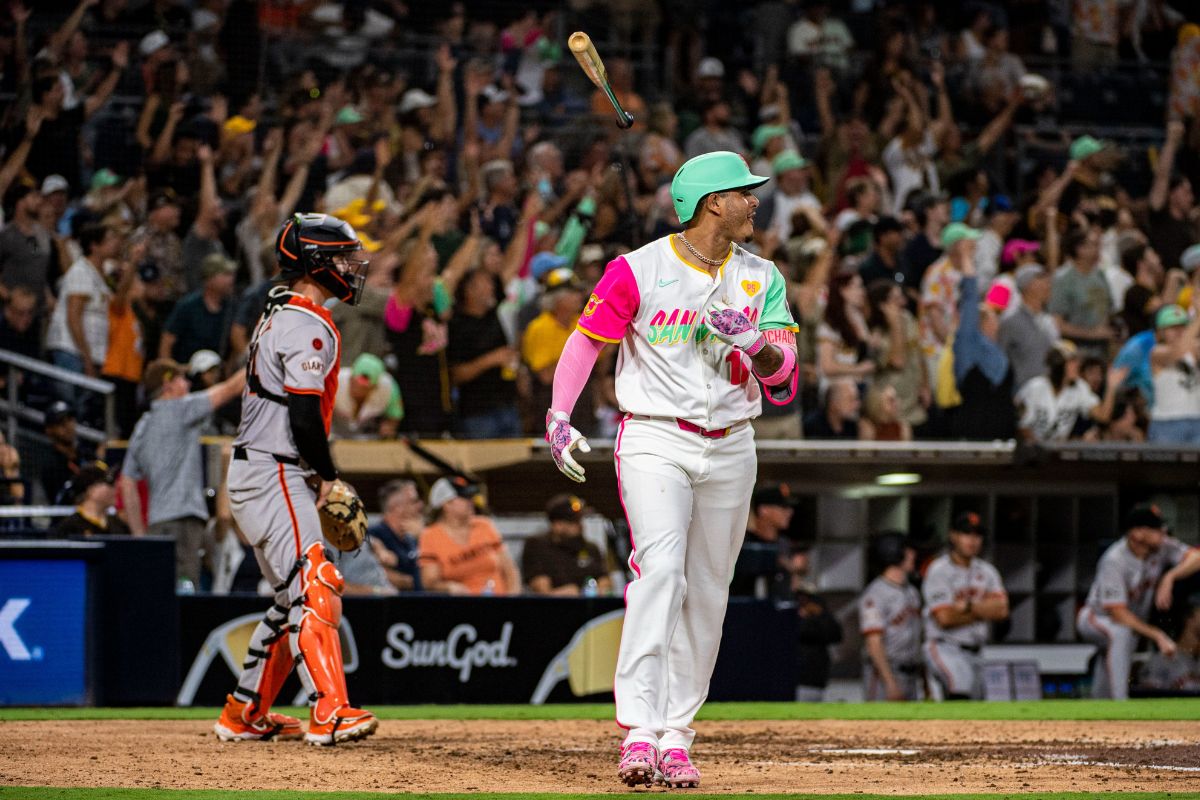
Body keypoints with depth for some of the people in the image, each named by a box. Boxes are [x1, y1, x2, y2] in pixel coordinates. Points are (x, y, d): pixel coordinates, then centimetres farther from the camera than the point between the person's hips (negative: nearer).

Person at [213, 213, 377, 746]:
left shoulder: (277, 316, 18)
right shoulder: (308, 327, -15)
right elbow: (304, 417, -22)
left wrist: (318, 474, 15)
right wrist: (328, 476, -9)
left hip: (251, 476, 10)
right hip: (276, 477, -10)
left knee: (295, 598, 16)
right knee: (314, 590, -18)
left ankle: (245, 714, 21)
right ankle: (329, 712, -29)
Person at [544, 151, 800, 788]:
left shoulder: (761, 278, 7)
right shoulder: (639, 270, -5)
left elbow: (782, 371, 1)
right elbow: (586, 340, -1)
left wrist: (754, 342, -21)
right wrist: (559, 417, -12)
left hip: (729, 448, 5)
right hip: (655, 441, -5)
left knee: (706, 592, 5)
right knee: (661, 567, -23)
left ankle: (675, 734, 12)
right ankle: (639, 730, -30)